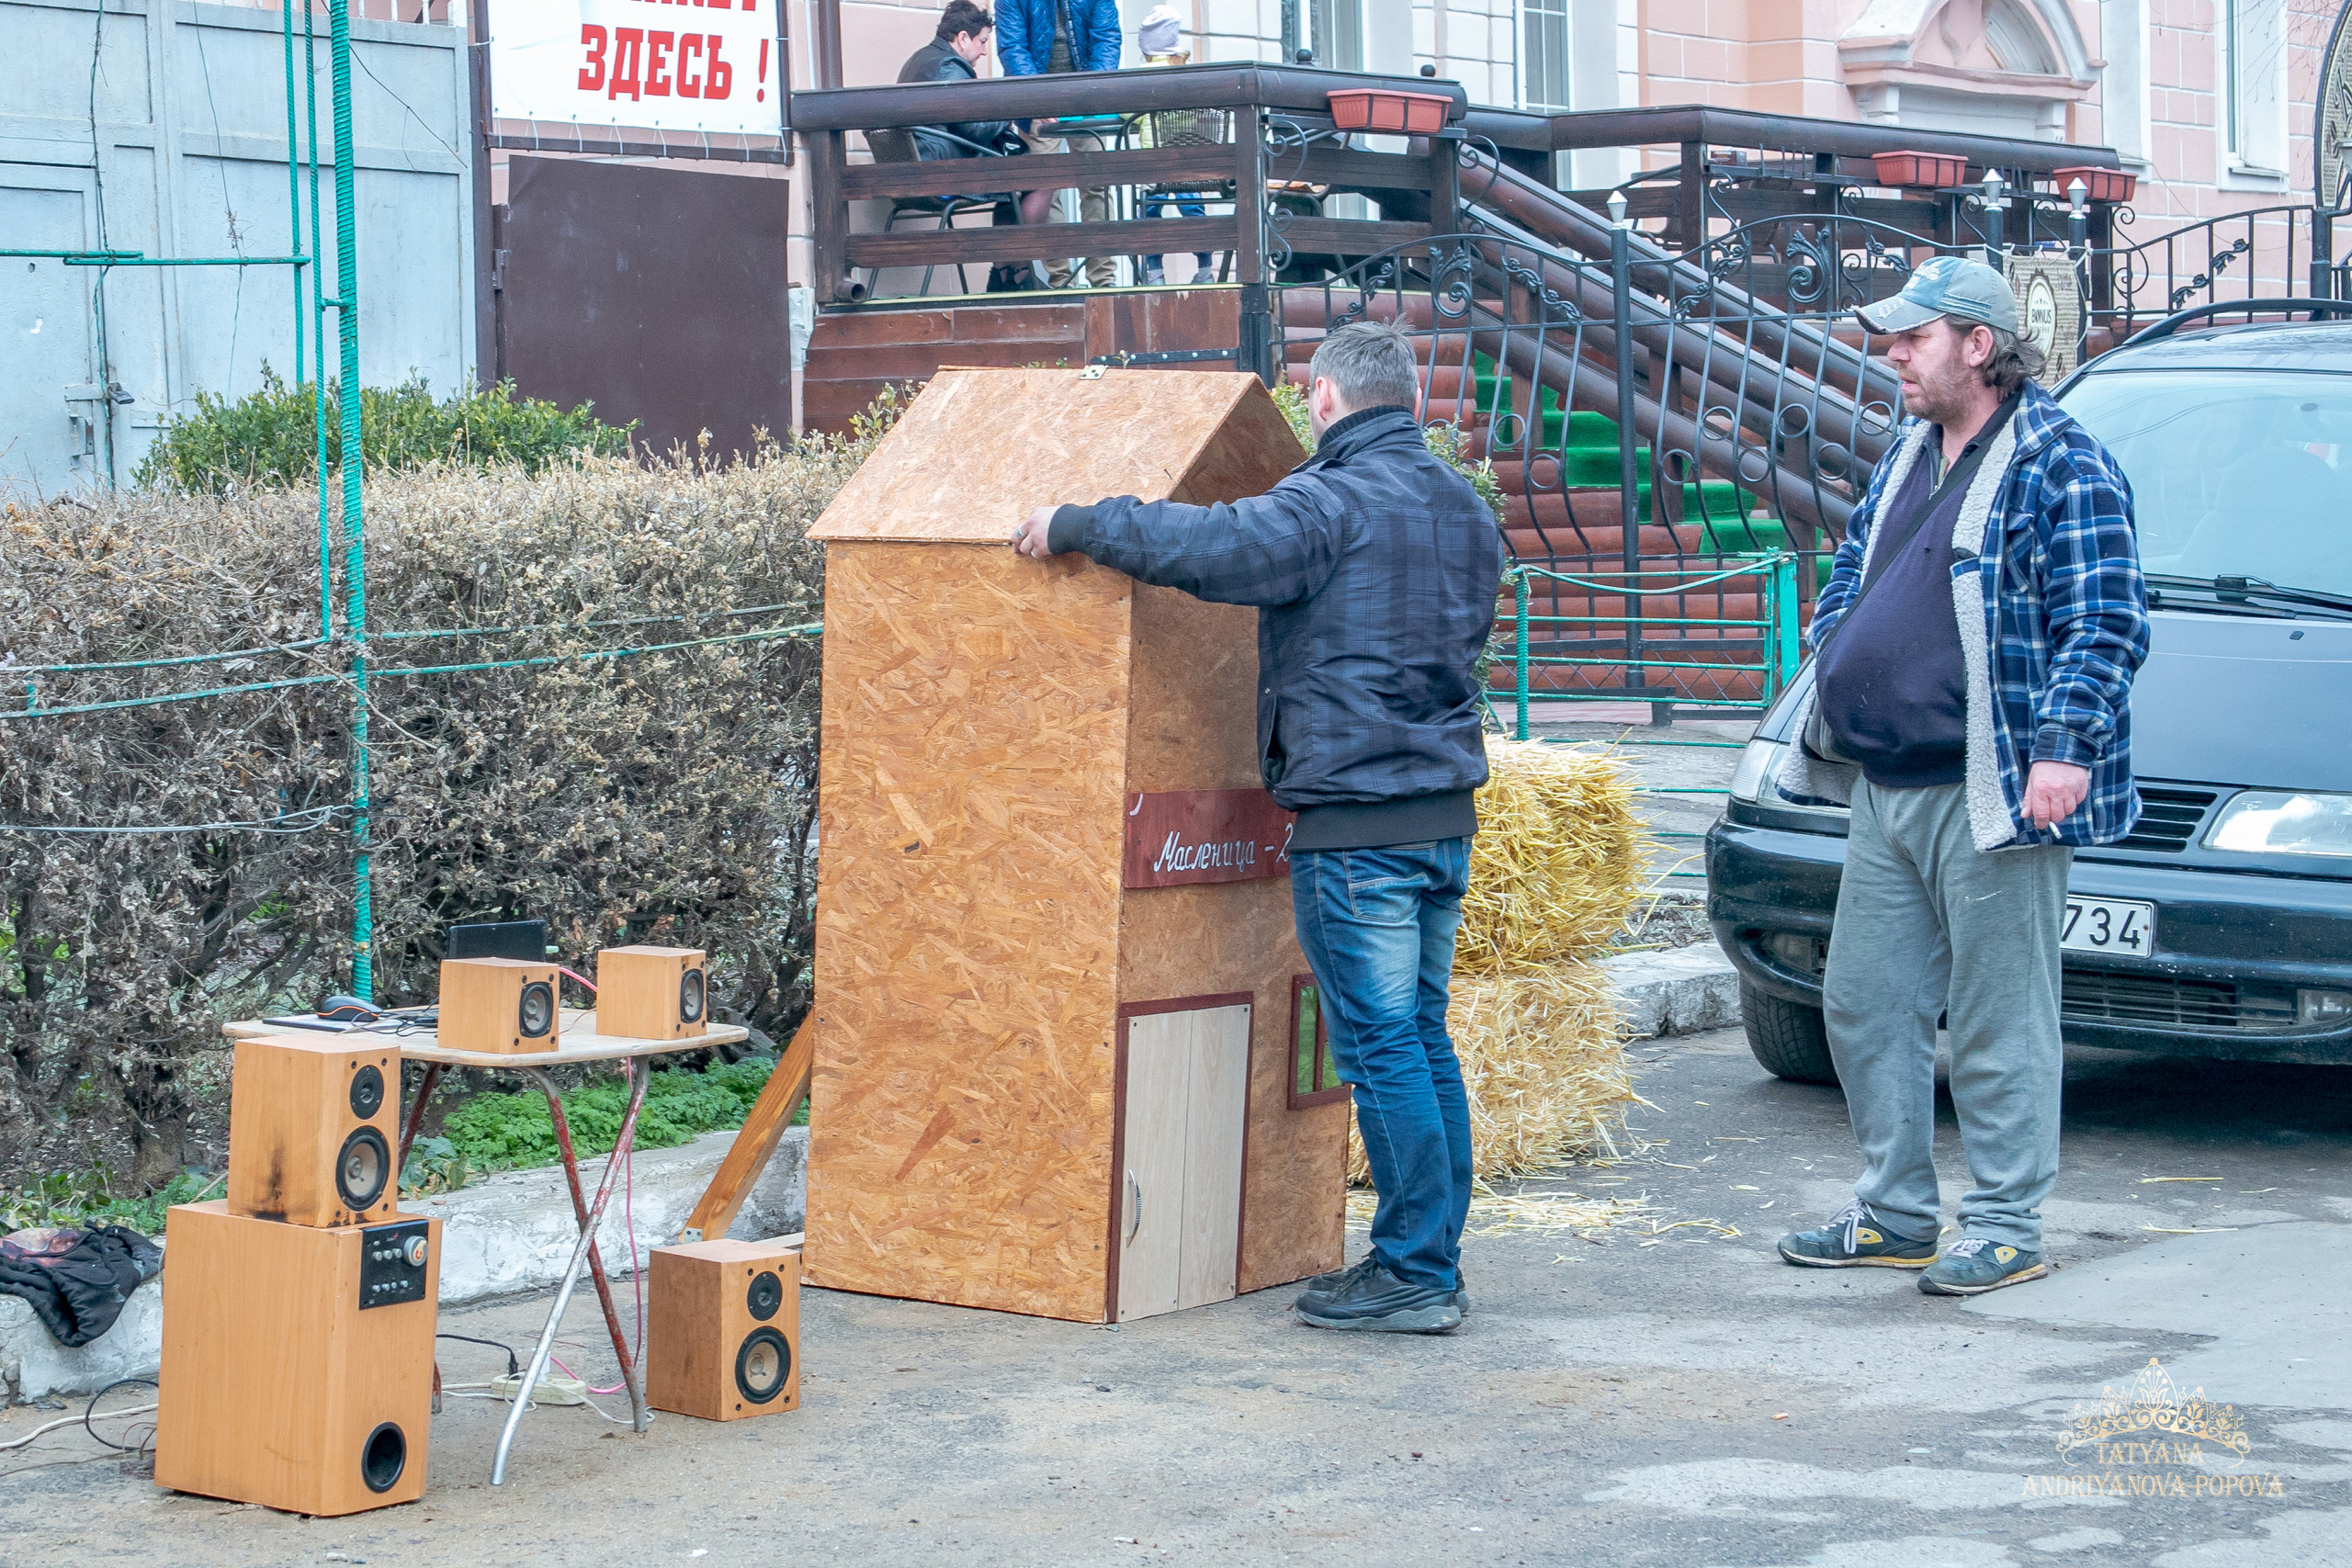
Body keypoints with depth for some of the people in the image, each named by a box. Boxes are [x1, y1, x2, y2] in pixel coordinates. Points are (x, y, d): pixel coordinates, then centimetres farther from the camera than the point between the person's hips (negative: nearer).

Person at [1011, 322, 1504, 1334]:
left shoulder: (1330, 502, -12)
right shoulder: (1466, 509, 15)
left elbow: (1205, 546, -25)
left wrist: (1072, 523, -12)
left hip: (1356, 819, -8)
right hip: (1446, 812, 8)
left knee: (1382, 1047, -4)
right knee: (1422, 1037, 13)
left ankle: (1414, 1272, -1)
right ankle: (1432, 1258, 18)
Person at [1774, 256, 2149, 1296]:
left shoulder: (2060, 463, -9)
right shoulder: (1908, 455, 17)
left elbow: (2106, 624, -14)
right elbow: (1850, 578, 28)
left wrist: (2064, 747, -21)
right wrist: (1828, 683, 14)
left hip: (1989, 798, -9)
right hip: (1882, 787, 9)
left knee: (1999, 1022, -2)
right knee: (1863, 1005, 12)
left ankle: (2005, 1227, 7)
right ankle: (1895, 1214, 23)